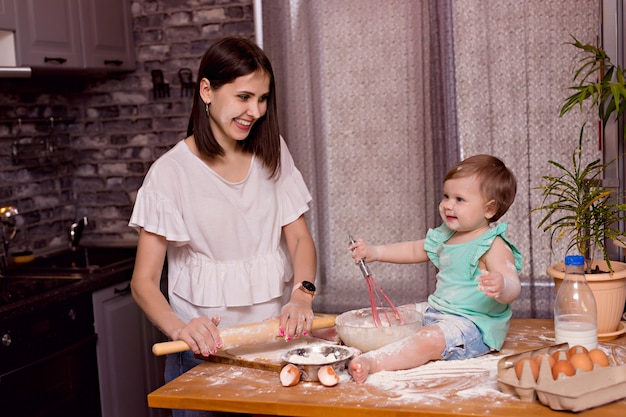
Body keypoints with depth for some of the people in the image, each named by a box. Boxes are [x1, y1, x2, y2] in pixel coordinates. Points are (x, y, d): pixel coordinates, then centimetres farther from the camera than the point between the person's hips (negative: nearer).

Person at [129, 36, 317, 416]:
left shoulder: (272, 152, 4)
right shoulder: (172, 172, -10)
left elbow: (300, 237, 3)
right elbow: (144, 282, -11)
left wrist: (302, 296, -17)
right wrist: (179, 328, -30)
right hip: (208, 346, -3)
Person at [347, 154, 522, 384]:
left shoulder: (493, 246, -18)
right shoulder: (444, 236, 9)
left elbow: (512, 286, -29)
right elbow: (414, 250, 25)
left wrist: (501, 287, -54)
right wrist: (374, 252, 16)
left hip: (473, 325, -10)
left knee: (428, 340, -33)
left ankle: (370, 362, -44)